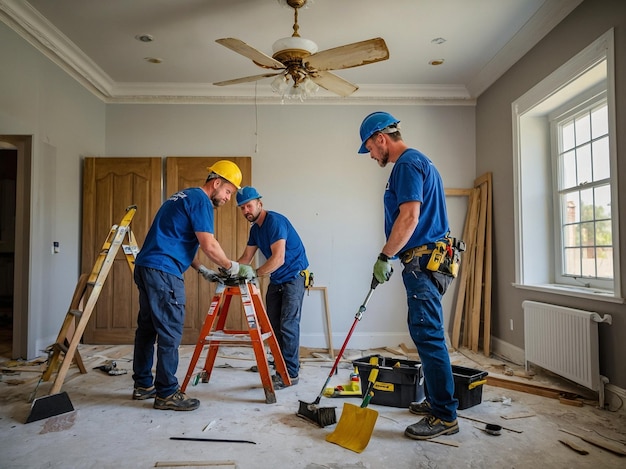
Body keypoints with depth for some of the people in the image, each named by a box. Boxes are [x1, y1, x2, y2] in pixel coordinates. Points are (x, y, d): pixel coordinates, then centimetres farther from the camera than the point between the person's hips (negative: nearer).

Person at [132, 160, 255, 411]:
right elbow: (209, 246, -15)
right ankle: (167, 394, 3)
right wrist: (234, 268, -1)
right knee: (170, 333, -5)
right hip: (163, 271, -10)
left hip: (145, 266, 10)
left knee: (147, 328, 15)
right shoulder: (201, 200, -8)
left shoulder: (184, 197, 22)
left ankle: (143, 385, 25)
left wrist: (203, 271, 18)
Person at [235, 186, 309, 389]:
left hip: (294, 276, -9)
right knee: (273, 326, 8)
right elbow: (246, 257, 9)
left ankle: (291, 374, -2)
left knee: (288, 325, -10)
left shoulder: (275, 221, -19)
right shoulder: (255, 228, 9)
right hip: (276, 280, 9)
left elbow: (278, 258, -28)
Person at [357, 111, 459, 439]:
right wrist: (392, 257, 22)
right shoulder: (417, 161, 21)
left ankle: (445, 416, 3)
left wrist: (384, 257, -15)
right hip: (429, 260, 11)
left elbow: (409, 218, -22)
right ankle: (438, 401, 27)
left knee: (428, 335, -6)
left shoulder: (407, 164, -11)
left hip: (422, 262, -11)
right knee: (427, 334, 16)